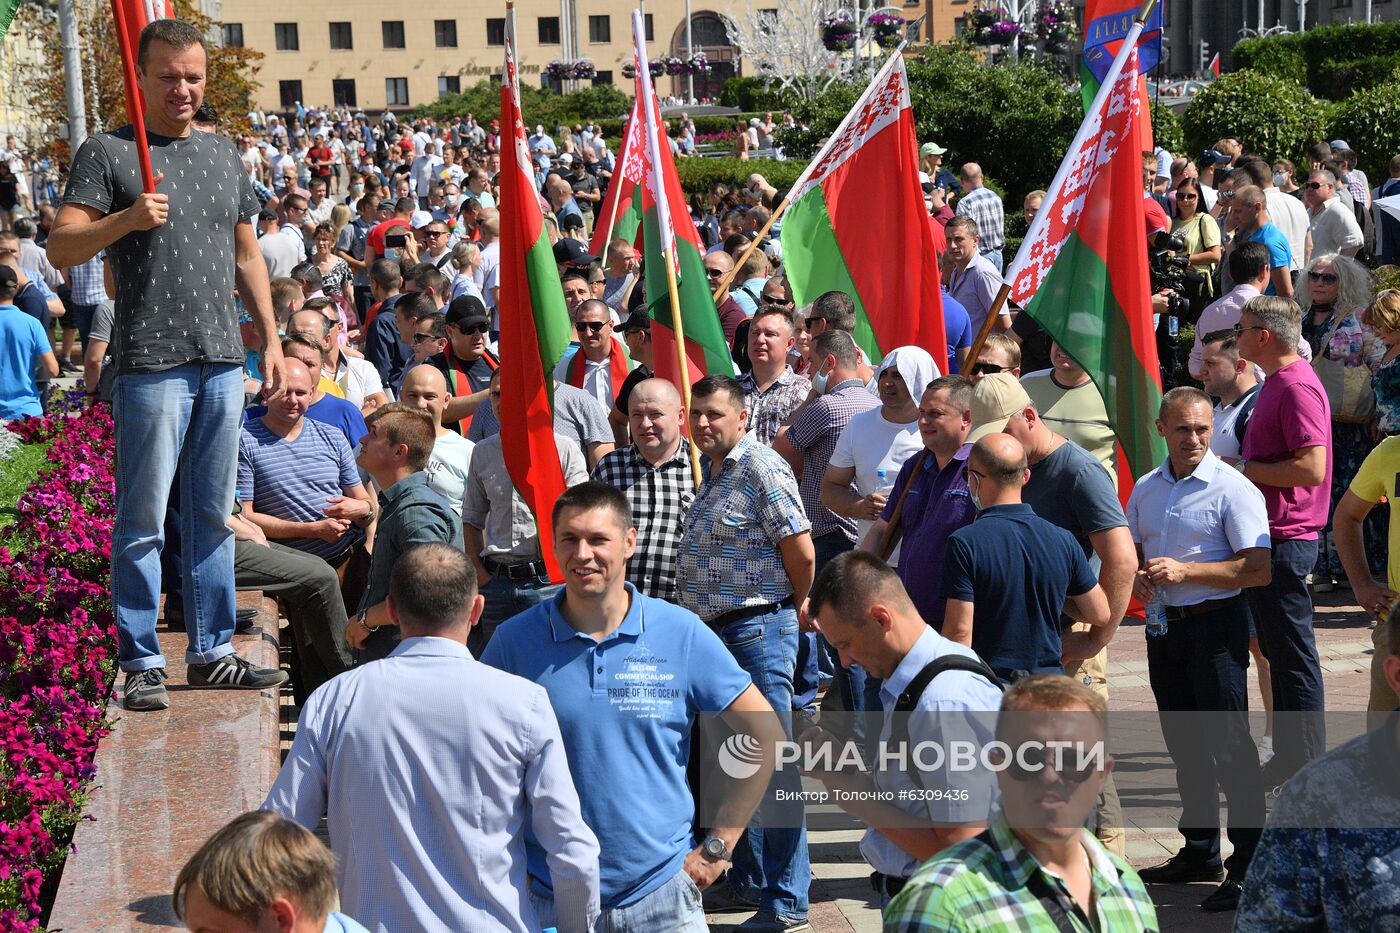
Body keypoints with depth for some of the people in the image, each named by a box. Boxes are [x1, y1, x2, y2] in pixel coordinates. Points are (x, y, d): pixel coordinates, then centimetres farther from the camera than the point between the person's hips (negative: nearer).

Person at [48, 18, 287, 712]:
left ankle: (212, 652, 17)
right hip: (151, 362, -5)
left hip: (224, 361, 5)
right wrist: (127, 219, -22)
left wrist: (271, 341, 16)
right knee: (143, 520, -3)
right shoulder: (107, 152, 1)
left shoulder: (224, 155, 17)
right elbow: (61, 247, -6)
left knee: (214, 516, 10)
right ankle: (142, 663, 5)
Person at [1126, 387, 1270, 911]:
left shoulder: (1232, 488, -9)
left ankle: (1249, 865, -2)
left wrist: (1185, 571, -21)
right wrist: (1136, 579, -2)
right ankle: (1200, 851, 27)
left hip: (1216, 626, -7)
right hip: (1163, 626, 7)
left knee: (1228, 746, -8)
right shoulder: (1145, 489, 10)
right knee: (1185, 745, 15)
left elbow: (1259, 569, -15)